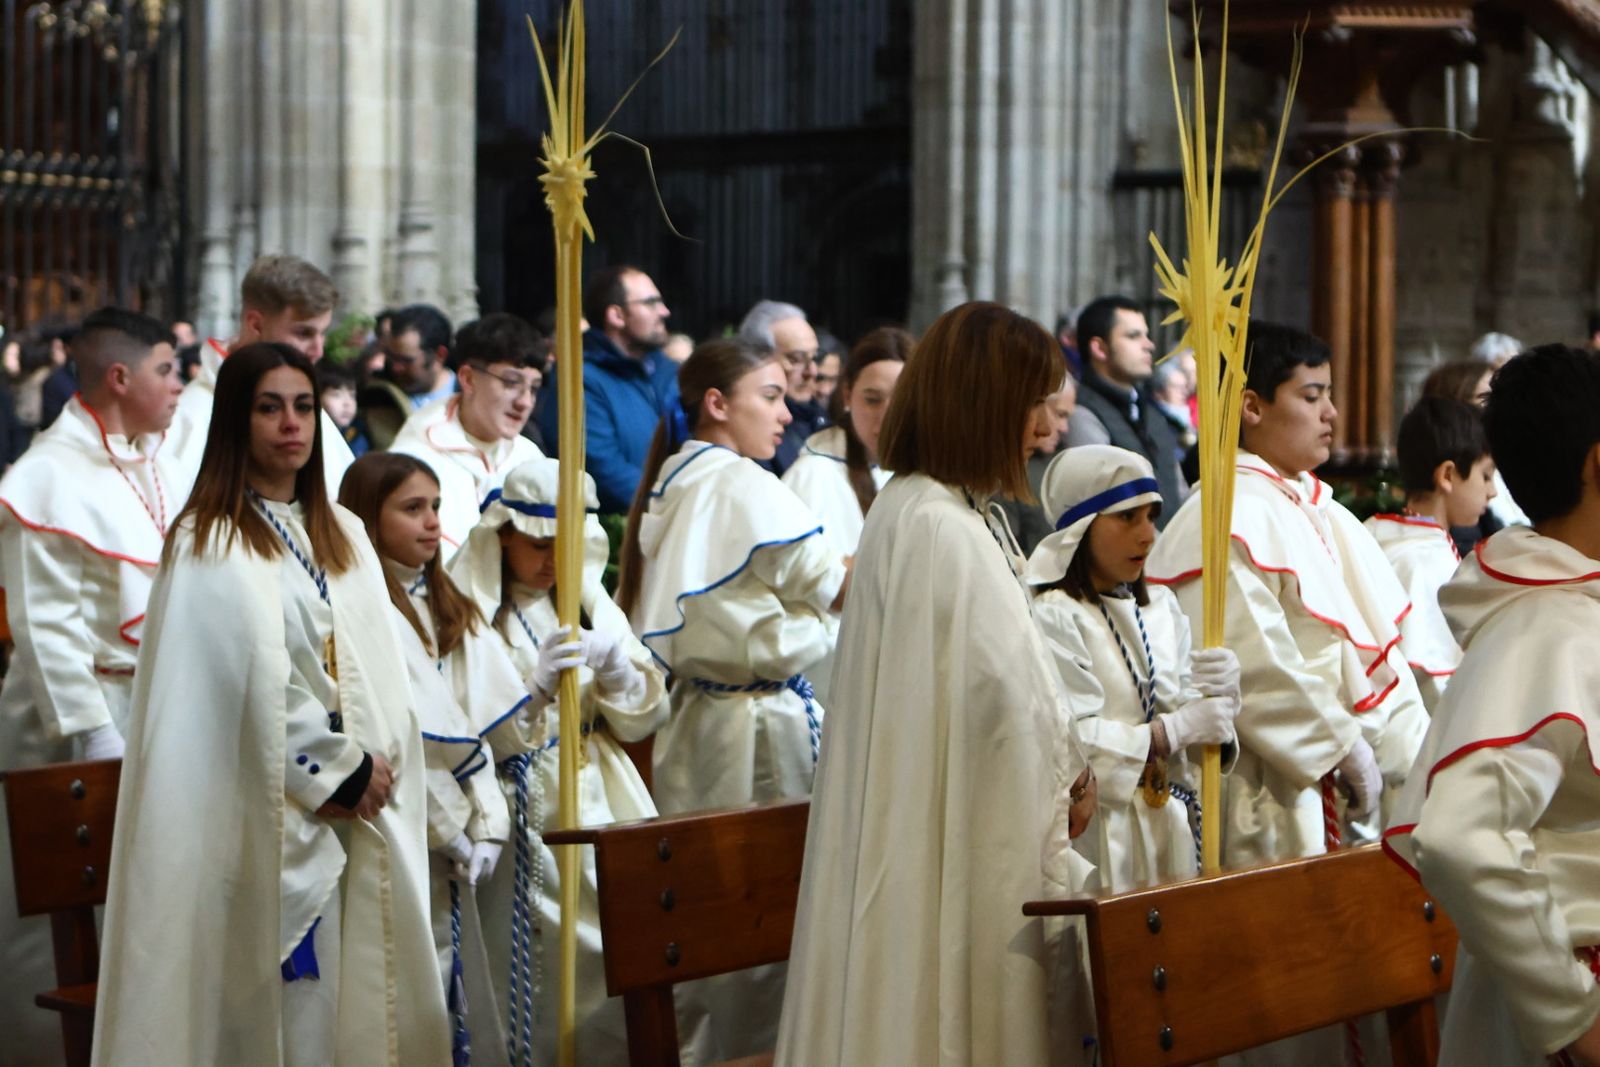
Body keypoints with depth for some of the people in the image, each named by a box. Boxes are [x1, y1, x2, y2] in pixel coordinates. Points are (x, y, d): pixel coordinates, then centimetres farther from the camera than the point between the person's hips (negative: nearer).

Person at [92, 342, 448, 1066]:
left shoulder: (342, 535, 16)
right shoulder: (207, 543, -6)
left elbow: (381, 669, 11)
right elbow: (254, 684, -13)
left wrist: (377, 766, -4)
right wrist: (342, 770, -9)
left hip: (358, 807, 6)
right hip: (270, 815, -6)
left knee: (356, 993, 5)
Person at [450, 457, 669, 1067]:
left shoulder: (589, 604, 12)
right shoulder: (472, 611, -3)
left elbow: (643, 719, 9)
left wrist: (614, 663, -9)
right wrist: (537, 684, -25)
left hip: (601, 808, 4)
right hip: (525, 823, -4)